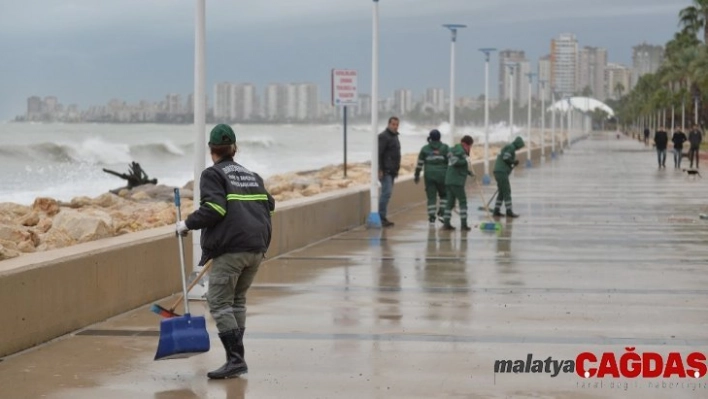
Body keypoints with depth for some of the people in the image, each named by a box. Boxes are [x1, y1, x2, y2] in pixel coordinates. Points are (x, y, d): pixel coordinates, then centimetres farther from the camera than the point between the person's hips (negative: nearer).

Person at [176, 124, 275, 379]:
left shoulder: (212, 174, 0)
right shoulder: (252, 175, 20)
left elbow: (214, 209, -13)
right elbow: (268, 205, 20)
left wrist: (188, 224, -3)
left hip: (230, 248, -7)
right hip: (257, 247, 7)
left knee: (219, 303, -5)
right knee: (237, 300, 18)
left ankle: (235, 359, -14)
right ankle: (237, 359, 18)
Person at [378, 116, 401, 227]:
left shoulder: (395, 136, 19)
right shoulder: (383, 136, -11)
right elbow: (379, 154, -18)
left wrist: (396, 169, 22)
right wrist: (380, 170, -23)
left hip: (392, 171, 9)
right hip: (385, 171, -9)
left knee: (387, 193, 9)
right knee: (387, 192, -15)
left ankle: (383, 218, 12)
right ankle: (382, 217, -14)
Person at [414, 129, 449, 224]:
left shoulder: (425, 149, 5)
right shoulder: (445, 148, 2)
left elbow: (420, 163, 6)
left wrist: (417, 175, 14)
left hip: (429, 175, 1)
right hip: (442, 175, -1)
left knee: (431, 196, 3)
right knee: (444, 194, 16)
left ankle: (432, 217, -1)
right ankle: (441, 211, -1)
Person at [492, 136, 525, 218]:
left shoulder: (508, 147, 23)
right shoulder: (511, 148, -8)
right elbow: (506, 158, -19)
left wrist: (513, 163, 12)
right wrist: (514, 162, -4)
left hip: (498, 172, 10)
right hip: (502, 172, -10)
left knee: (502, 192, 14)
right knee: (507, 192, -8)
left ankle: (496, 211, 14)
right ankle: (509, 212, -7)